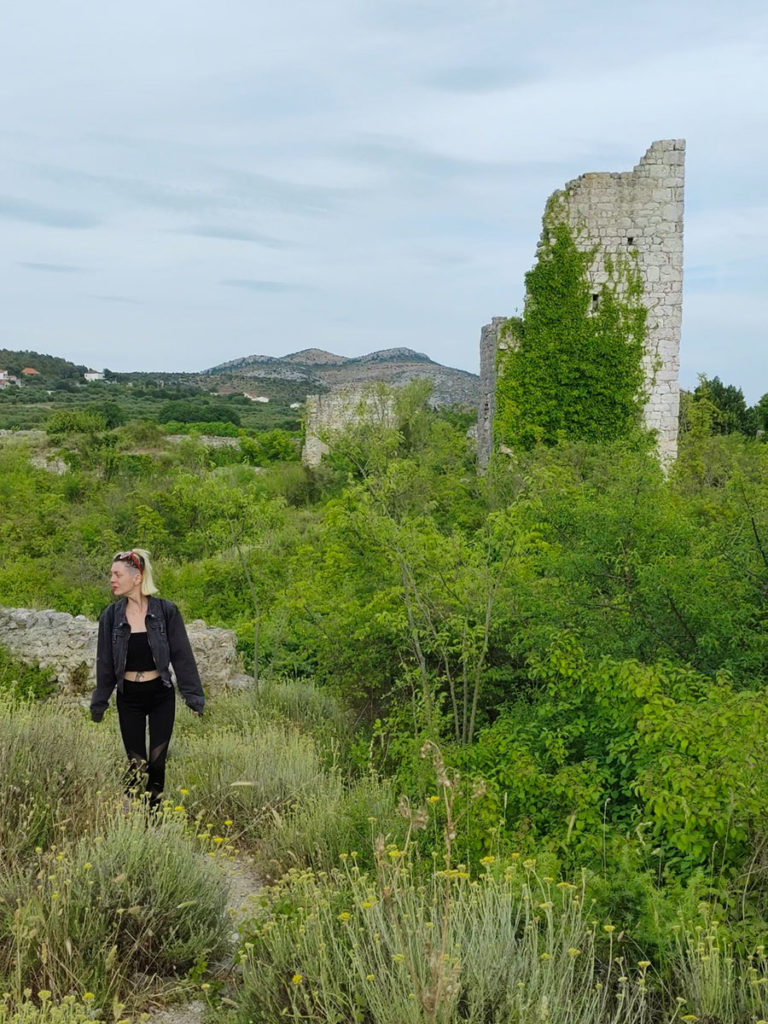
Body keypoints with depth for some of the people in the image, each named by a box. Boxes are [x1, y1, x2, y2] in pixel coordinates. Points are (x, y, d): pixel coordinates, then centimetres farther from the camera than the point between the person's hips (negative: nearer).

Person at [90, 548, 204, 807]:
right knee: (136, 763, 2)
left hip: (161, 695, -1)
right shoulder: (111, 615, -3)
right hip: (128, 698, 1)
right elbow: (105, 663, 5)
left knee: (157, 761, 2)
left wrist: (193, 696, -6)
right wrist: (99, 703, 7)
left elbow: (182, 656, -5)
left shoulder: (166, 611, -9)